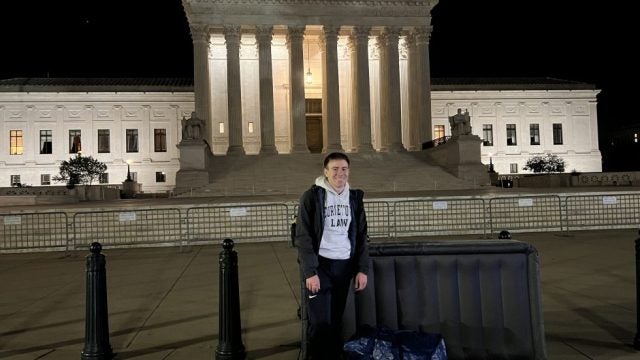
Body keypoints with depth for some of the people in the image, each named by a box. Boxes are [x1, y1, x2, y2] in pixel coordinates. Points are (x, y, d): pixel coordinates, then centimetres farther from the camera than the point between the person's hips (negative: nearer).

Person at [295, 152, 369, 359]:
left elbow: (361, 236, 11)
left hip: (344, 265, 4)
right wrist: (310, 272, -16)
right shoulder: (312, 196, -7)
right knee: (321, 323, -4)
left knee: (336, 321, 11)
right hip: (320, 265, -4)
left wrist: (362, 269, 4)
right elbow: (303, 237, -10)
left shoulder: (354, 198, 8)